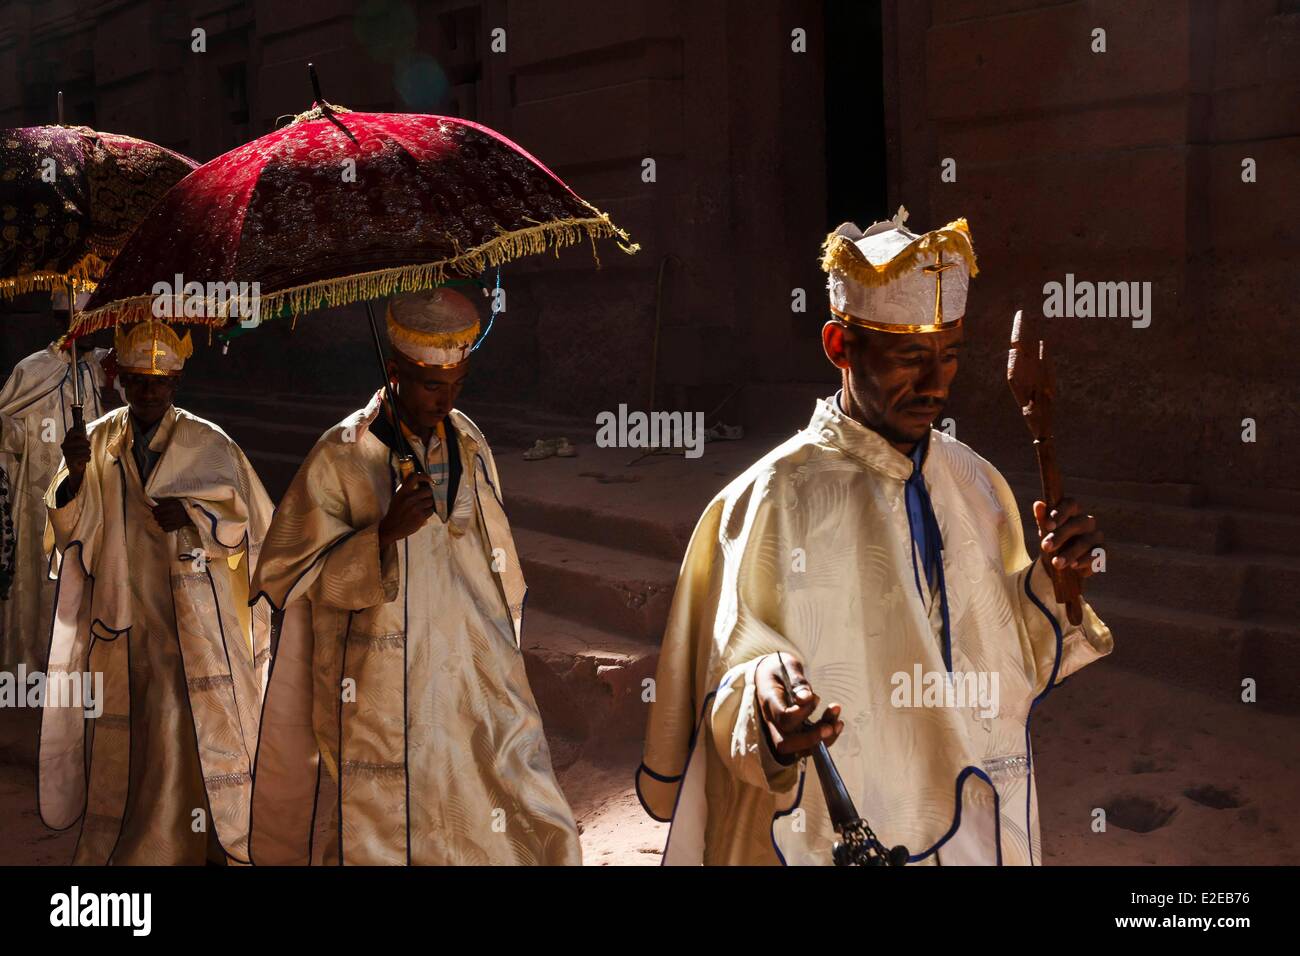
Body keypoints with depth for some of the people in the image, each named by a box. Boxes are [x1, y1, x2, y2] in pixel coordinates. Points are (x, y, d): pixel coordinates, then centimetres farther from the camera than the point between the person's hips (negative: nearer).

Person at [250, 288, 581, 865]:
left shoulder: (470, 443, 6)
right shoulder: (343, 455, -10)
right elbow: (293, 579, -10)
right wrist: (384, 534, -24)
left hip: (481, 688, 5)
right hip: (386, 701, -4)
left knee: (540, 836, 3)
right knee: (386, 835, 5)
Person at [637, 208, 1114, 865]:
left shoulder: (976, 484, 1)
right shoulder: (774, 500, -17)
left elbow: (1008, 667, 7)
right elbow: (730, 681, -17)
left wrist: (1053, 582, -9)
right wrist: (764, 695, -37)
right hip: (836, 839, -5)